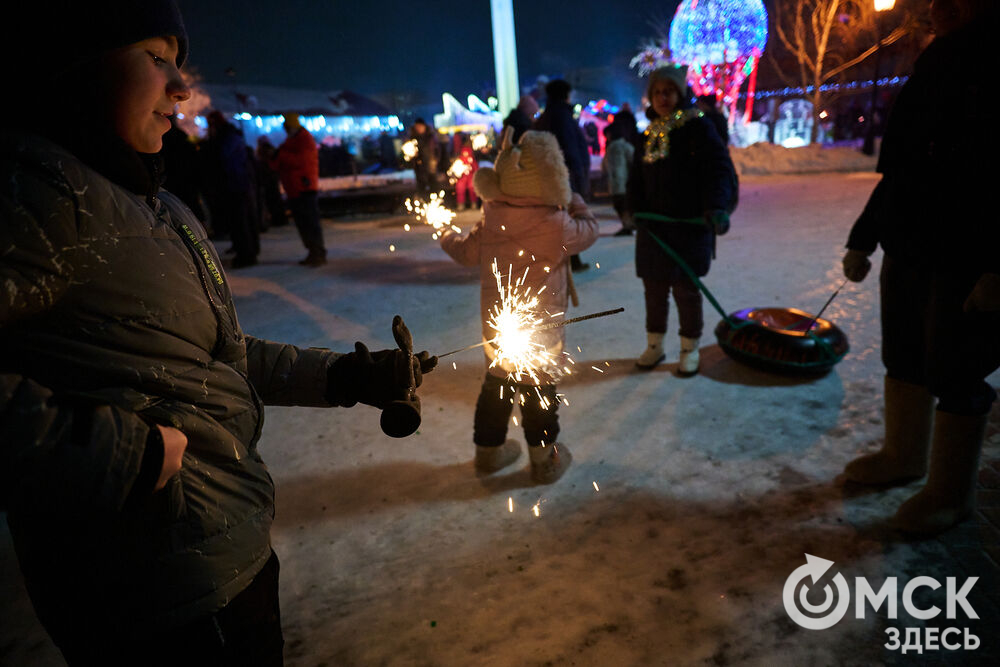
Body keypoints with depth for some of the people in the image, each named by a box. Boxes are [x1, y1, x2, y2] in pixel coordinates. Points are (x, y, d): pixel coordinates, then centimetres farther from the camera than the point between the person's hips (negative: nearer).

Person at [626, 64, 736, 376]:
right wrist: (636, 210, -3)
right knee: (654, 289, 11)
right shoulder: (649, 134, 12)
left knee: (685, 289, 2)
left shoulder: (699, 128, -5)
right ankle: (654, 345, 27)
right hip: (653, 227, 5)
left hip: (689, 226, -5)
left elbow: (720, 169, -15)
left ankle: (690, 349, 21)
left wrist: (717, 206, -31)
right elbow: (636, 179, 14)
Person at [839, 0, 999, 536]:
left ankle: (950, 493, 15)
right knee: (902, 356, 15)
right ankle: (903, 456, 32)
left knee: (953, 375, 0)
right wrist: (861, 239, 16)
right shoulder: (932, 69, 15)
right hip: (907, 247, 8)